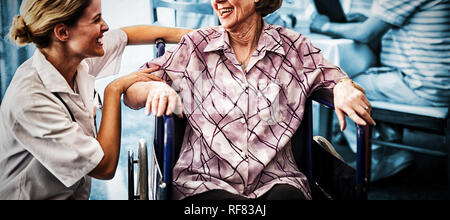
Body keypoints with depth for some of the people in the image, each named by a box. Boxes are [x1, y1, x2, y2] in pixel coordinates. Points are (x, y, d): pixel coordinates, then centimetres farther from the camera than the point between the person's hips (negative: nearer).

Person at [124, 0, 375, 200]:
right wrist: (155, 88, -17)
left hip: (275, 182, 1)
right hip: (205, 183, -1)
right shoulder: (196, 47, 6)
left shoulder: (293, 47, 7)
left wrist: (344, 88, -12)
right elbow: (130, 94, 6)